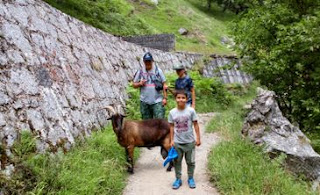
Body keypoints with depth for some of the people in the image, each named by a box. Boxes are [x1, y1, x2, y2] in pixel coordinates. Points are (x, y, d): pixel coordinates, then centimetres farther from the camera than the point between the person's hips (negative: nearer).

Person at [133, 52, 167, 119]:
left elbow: (164, 85, 1)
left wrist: (165, 98, -5)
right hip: (144, 102, 2)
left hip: (157, 101, -2)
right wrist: (140, 84, -9)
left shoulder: (158, 71, 2)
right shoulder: (140, 72, 7)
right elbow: (134, 84, 12)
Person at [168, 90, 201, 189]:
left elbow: (195, 125, -4)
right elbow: (172, 127, 2)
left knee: (190, 161, 12)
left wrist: (198, 138, -6)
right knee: (177, 162, 10)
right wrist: (172, 140, 1)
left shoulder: (191, 110, -9)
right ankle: (178, 179, 26)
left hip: (189, 141, -1)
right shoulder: (172, 112, -5)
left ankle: (190, 178, 30)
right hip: (177, 142, 1)